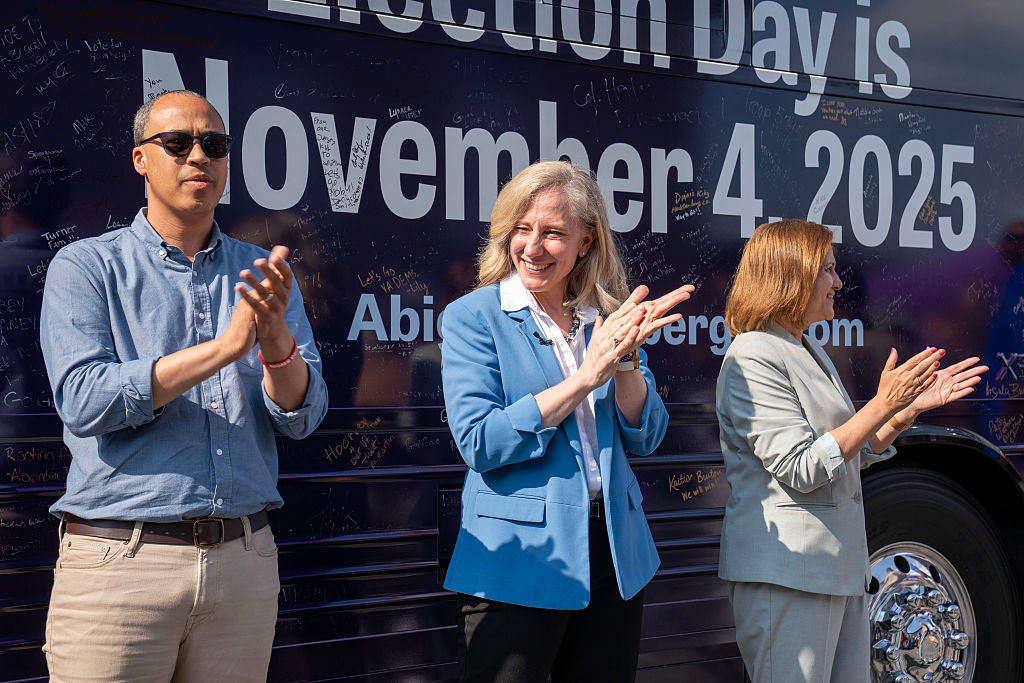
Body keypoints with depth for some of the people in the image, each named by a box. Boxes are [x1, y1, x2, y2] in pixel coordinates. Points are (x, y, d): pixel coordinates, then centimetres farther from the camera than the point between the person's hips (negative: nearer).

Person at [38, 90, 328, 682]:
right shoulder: (85, 267, 2)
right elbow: (83, 401, -13)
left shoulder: (262, 274, 11)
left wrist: (276, 336, -19)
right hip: (119, 560, -3)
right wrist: (226, 346, -19)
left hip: (245, 561, 3)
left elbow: (302, 418, 2)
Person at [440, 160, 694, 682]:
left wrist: (625, 358, -14)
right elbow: (478, 442, -16)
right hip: (516, 562, -4)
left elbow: (645, 438, 4)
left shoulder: (608, 318, 8)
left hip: (614, 557, 5)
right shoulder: (472, 317, -5)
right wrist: (586, 376, -19)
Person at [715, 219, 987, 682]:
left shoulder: (811, 354, 17)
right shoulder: (753, 358, -13)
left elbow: (852, 456, 20)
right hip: (785, 574, -9)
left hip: (840, 567, 9)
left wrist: (910, 408, 8)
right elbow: (801, 470, -20)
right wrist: (883, 405, -18)